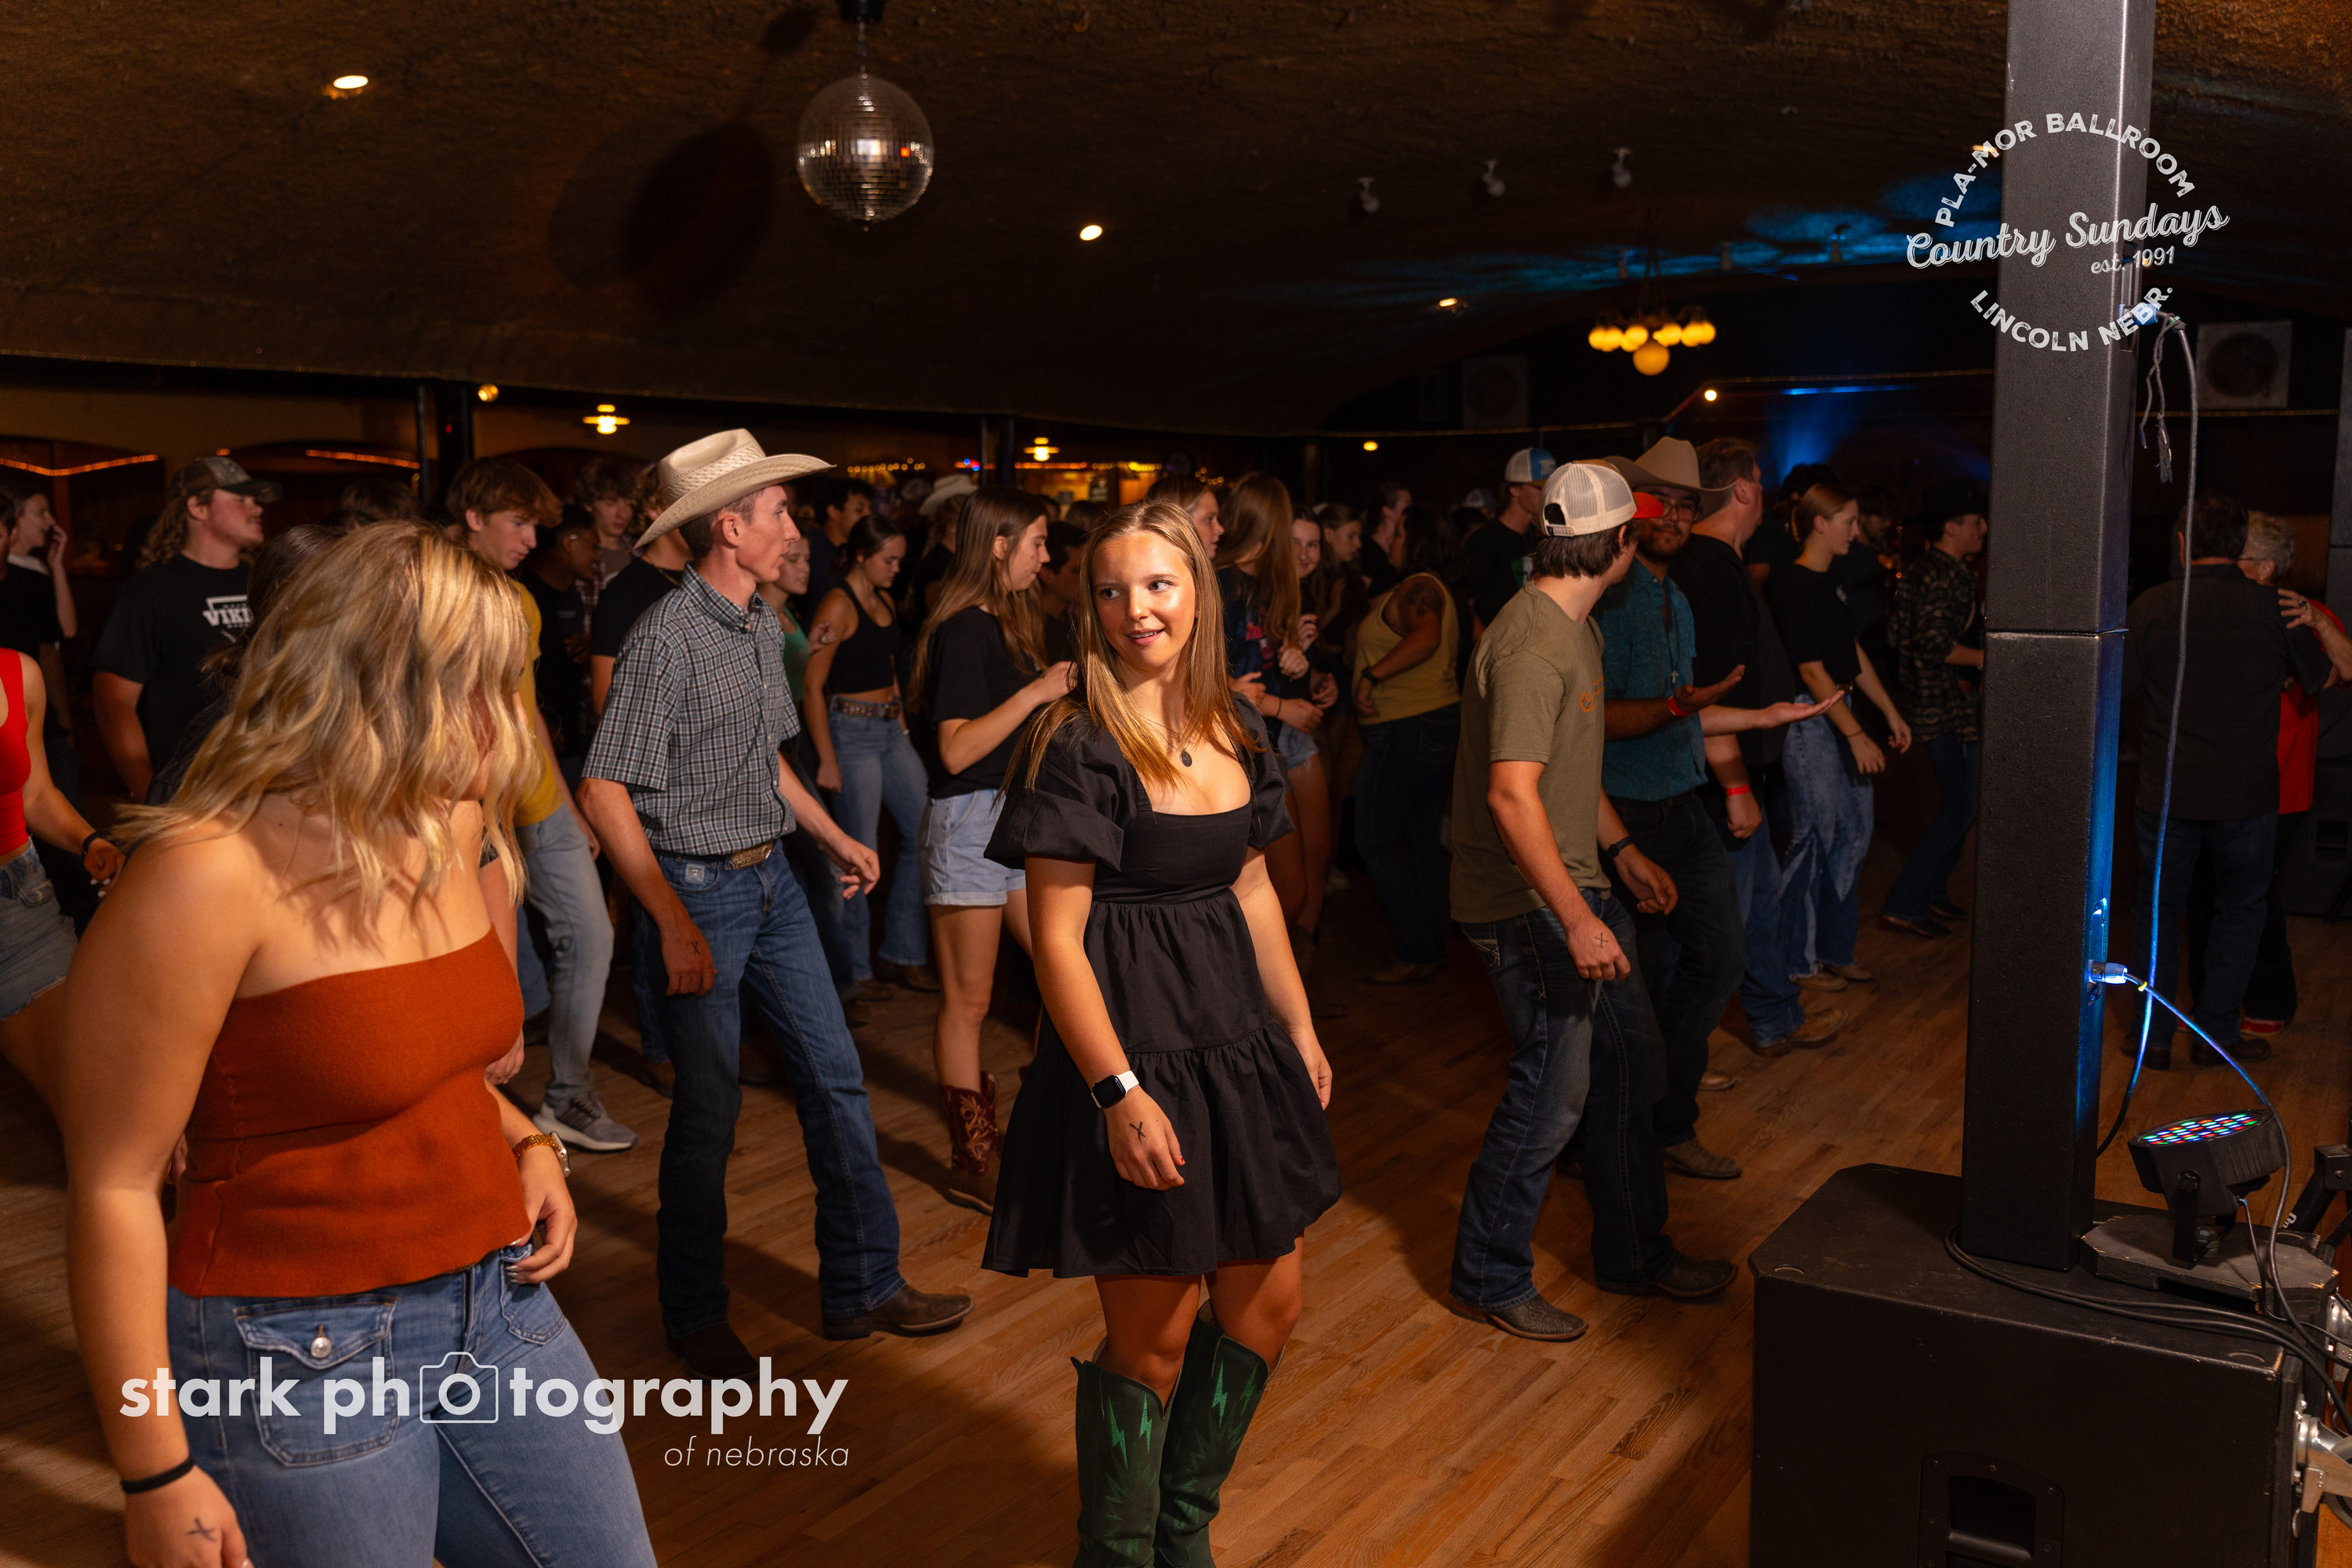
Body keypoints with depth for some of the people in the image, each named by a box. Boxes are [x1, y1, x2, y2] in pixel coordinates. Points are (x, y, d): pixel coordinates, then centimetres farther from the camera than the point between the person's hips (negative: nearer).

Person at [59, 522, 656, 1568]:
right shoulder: (209, 876, -20)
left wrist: (525, 1143, 1)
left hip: (496, 1294, 7)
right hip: (306, 1356, -7)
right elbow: (115, 1186, -17)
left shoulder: (452, 834, 4)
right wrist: (156, 1474, -15)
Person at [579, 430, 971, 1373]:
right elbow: (604, 790, -19)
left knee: (834, 1076, 9)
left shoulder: (764, 630, 8)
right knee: (709, 1105, 2)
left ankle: (862, 1287, 21)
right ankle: (694, 1317, 21)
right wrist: (674, 924, -23)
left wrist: (836, 837, 21)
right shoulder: (667, 638, -17)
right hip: (699, 887, -8)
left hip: (771, 879, 8)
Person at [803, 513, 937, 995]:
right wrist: (827, 759, -17)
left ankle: (903, 954, 17)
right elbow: (812, 687, -14)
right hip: (852, 730, -8)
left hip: (890, 729, 8)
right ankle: (853, 969, 10)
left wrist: (903, 725, 13)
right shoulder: (838, 605, -12)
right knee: (860, 851, -3)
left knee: (923, 831, 6)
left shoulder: (883, 600, 13)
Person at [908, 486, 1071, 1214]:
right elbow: (956, 750, -21)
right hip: (968, 820, -9)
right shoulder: (963, 631, -15)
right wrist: (1035, 693, -22)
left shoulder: (1012, 622, 13)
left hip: (1018, 815, 9)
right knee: (967, 1001, 1)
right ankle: (973, 1165, 10)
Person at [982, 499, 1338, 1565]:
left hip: (1236, 1042, 8)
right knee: (1153, 1337, 4)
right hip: (1131, 1050, -7)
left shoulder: (1236, 730, 7)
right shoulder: (1076, 745, -15)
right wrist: (1118, 1091, -21)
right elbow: (1057, 939, -16)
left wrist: (1300, 1029, 15)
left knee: (1268, 1298, 16)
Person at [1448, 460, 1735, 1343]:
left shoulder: (1575, 627, 13)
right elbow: (1512, 794, -29)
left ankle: (1633, 1256, 31)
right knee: (1553, 1088, -4)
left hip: (1572, 885, 11)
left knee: (1627, 1053, 16)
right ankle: (1487, 1280, 13)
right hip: (1526, 904, -11)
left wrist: (1622, 851, 21)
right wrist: (1576, 919, -31)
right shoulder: (1531, 644, -22)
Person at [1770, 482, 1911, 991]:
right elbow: (1812, 670, -18)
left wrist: (1891, 713, 20)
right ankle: (1798, 963, 7)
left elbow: (1854, 654, 20)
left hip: (1839, 718, 10)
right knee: (1814, 840, -4)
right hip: (1809, 722, -10)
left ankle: (1834, 951, 23)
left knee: (1853, 834, 12)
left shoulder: (1828, 583, 14)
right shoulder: (1795, 586, -15)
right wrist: (1856, 734, -18)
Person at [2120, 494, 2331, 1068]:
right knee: (2239, 911, 16)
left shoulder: (2151, 606, -8)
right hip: (2247, 795, 0)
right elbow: (2321, 677, 11)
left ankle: (2153, 1035, 16)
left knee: (2159, 911, 13)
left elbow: (2116, 690, -2)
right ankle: (2215, 1032, 18)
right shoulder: (2276, 608, -4)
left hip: (2167, 796, 0)